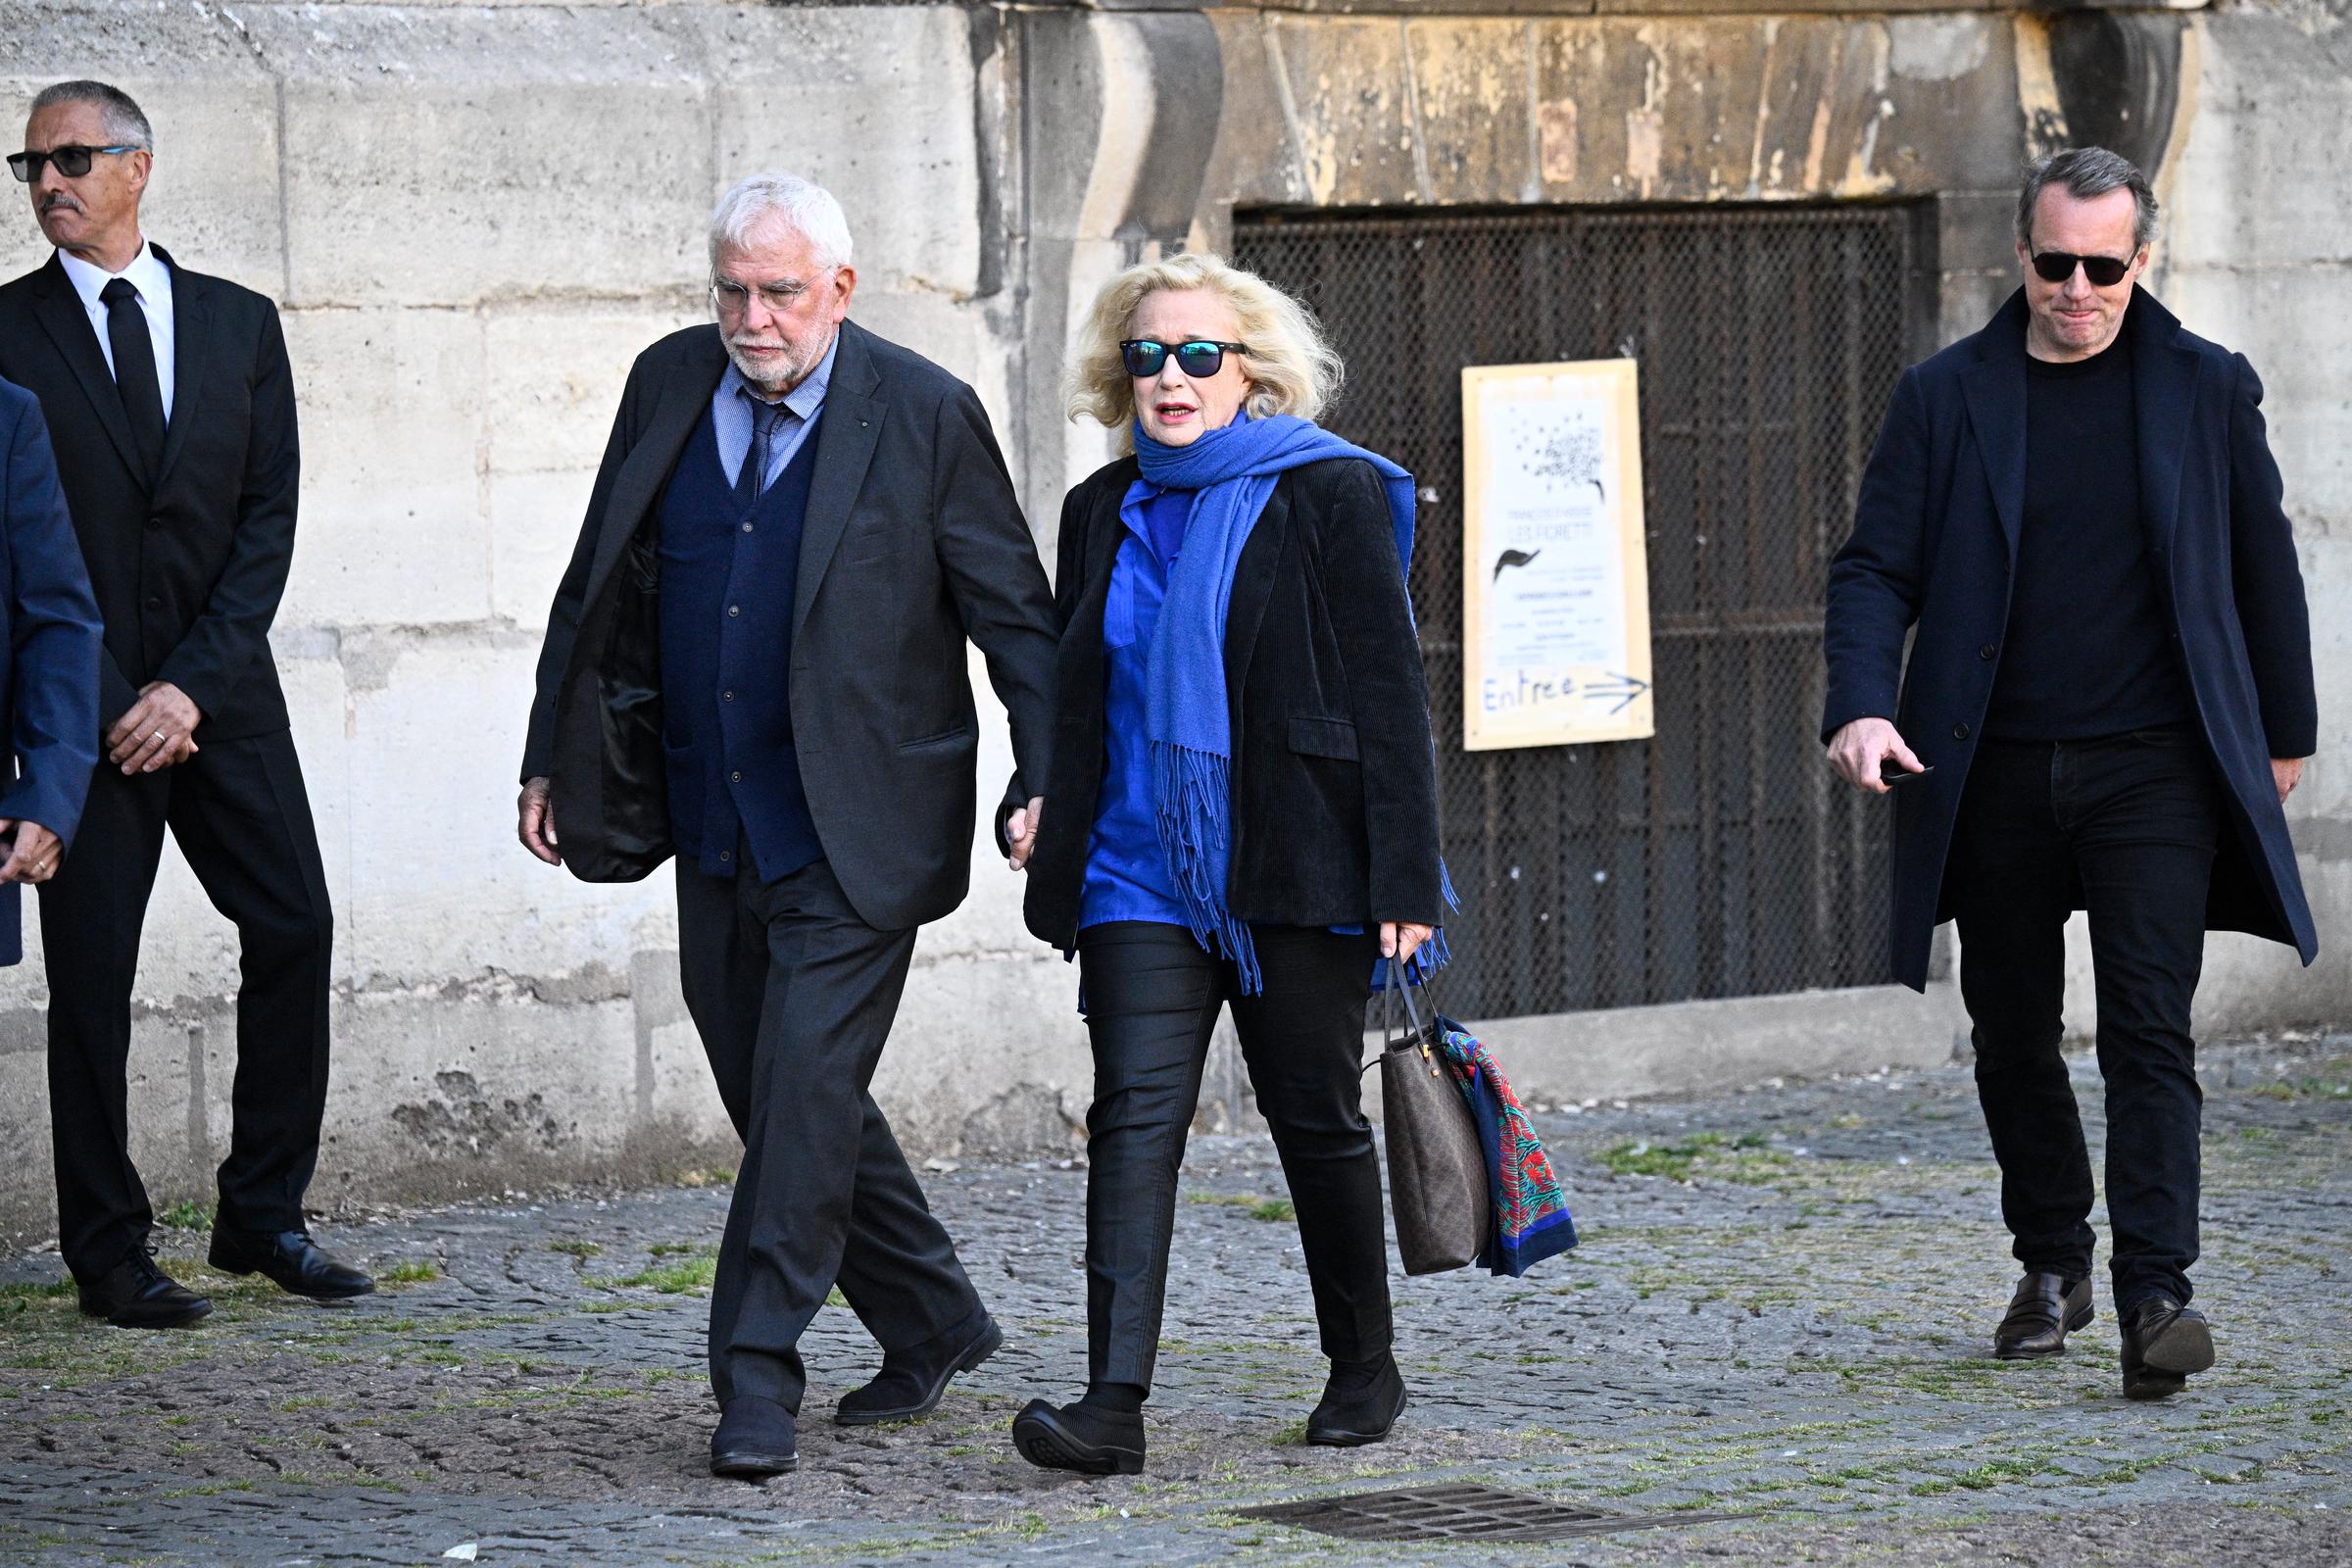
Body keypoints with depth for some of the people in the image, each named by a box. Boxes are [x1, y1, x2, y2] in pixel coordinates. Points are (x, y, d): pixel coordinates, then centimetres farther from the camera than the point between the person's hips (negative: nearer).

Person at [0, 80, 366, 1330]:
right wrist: (113, 703, -10)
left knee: (295, 931, -2)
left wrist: (192, 683, -9)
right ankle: (109, 1254, 6)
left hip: (221, 694, 3)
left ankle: (262, 1217, 10)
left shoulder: (238, 324, 8)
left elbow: (269, 518, 3)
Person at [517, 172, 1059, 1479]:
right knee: (772, 1089, 12)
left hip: (853, 829, -6)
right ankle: (932, 1324, 28)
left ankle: (756, 1378, -8)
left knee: (805, 1081, -13)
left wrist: (1045, 786, -10)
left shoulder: (923, 415, -7)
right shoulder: (668, 386, 7)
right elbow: (600, 589, 15)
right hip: (713, 824, 6)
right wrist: (552, 757, 13)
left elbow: (1016, 617, -2)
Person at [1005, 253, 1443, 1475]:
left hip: (1292, 869, -3)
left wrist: (1404, 879, -12)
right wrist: (1043, 812, 4)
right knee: (1135, 1112, -10)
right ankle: (1113, 1403, -18)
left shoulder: (1332, 496, -4)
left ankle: (1364, 1368, 26)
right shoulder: (1105, 512, 12)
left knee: (1315, 1118, 8)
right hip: (1141, 873, 4)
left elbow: (1389, 693, -7)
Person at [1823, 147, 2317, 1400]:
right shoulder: (1945, 399, 4)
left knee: (2148, 1028, -11)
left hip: (2153, 767, -2)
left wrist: (2283, 733, 13)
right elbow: (1876, 567, 1)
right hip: (1995, 775, 2)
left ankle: (2154, 1294, -15)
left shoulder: (2206, 389, 4)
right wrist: (1862, 708, -16)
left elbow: (2263, 566, 11)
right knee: (2012, 1034, 10)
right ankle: (2051, 1264, 27)